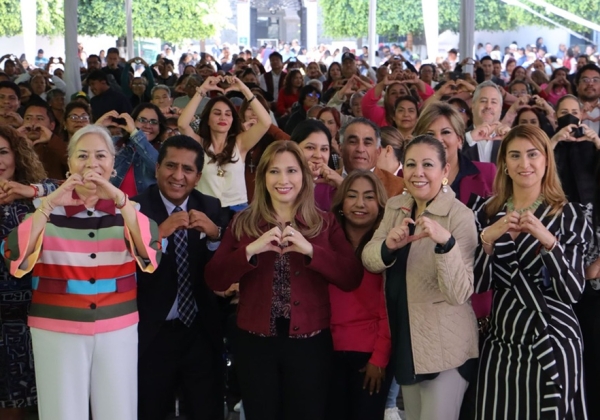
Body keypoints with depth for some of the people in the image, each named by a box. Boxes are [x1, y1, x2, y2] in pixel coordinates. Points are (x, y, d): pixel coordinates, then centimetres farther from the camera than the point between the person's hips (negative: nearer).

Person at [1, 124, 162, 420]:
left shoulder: (127, 209, 5)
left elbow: (149, 252, -14)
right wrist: (49, 204, -21)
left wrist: (119, 199, -25)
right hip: (57, 332, -1)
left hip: (118, 331, 1)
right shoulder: (47, 209, 2)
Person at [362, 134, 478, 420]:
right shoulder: (395, 207, 4)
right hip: (404, 340, 6)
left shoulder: (460, 215, -17)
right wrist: (389, 246, -27)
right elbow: (368, 260, -6)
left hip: (445, 346, -6)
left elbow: (459, 294, -24)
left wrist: (445, 242, -39)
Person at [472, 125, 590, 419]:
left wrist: (549, 242, -23)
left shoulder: (568, 215, -4)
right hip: (500, 345, 3)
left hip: (552, 344, -2)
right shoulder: (486, 212, 4)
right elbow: (477, 285, -1)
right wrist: (488, 239, -16)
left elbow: (572, 293, -10)